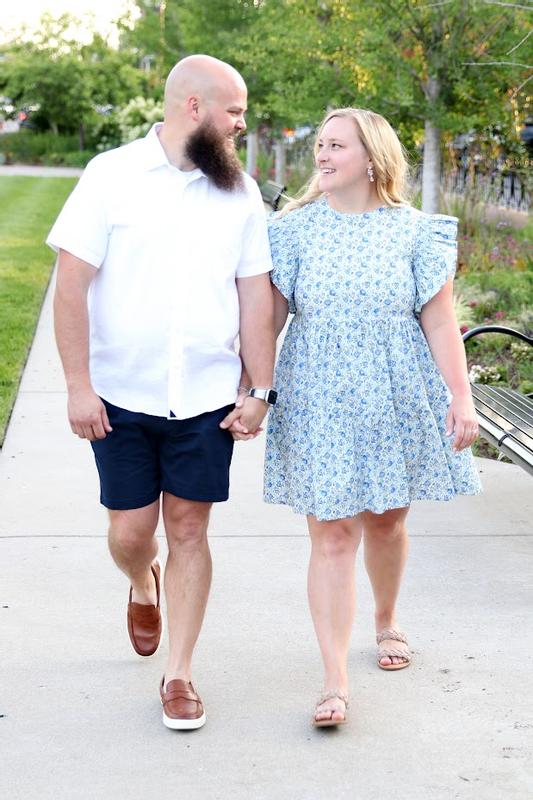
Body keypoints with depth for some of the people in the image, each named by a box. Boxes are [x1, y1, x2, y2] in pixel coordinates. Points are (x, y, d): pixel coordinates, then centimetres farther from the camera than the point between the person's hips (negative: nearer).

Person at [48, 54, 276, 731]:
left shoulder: (240, 192, 5)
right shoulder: (112, 176, -5)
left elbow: (255, 295, 7)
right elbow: (71, 283, -7)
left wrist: (261, 389, 2)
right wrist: (79, 385, -12)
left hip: (205, 398, 2)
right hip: (121, 396, -2)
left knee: (189, 530, 4)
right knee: (130, 531, 3)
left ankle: (178, 674, 17)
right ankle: (143, 587, 40)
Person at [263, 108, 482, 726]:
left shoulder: (414, 232, 0)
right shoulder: (297, 228, 1)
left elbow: (439, 323, 0)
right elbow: (270, 314, 0)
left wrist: (461, 399, -6)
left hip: (395, 399, 1)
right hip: (319, 403, -1)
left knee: (386, 522, 14)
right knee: (331, 535, -5)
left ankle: (386, 621, 43)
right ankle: (335, 681, -3)